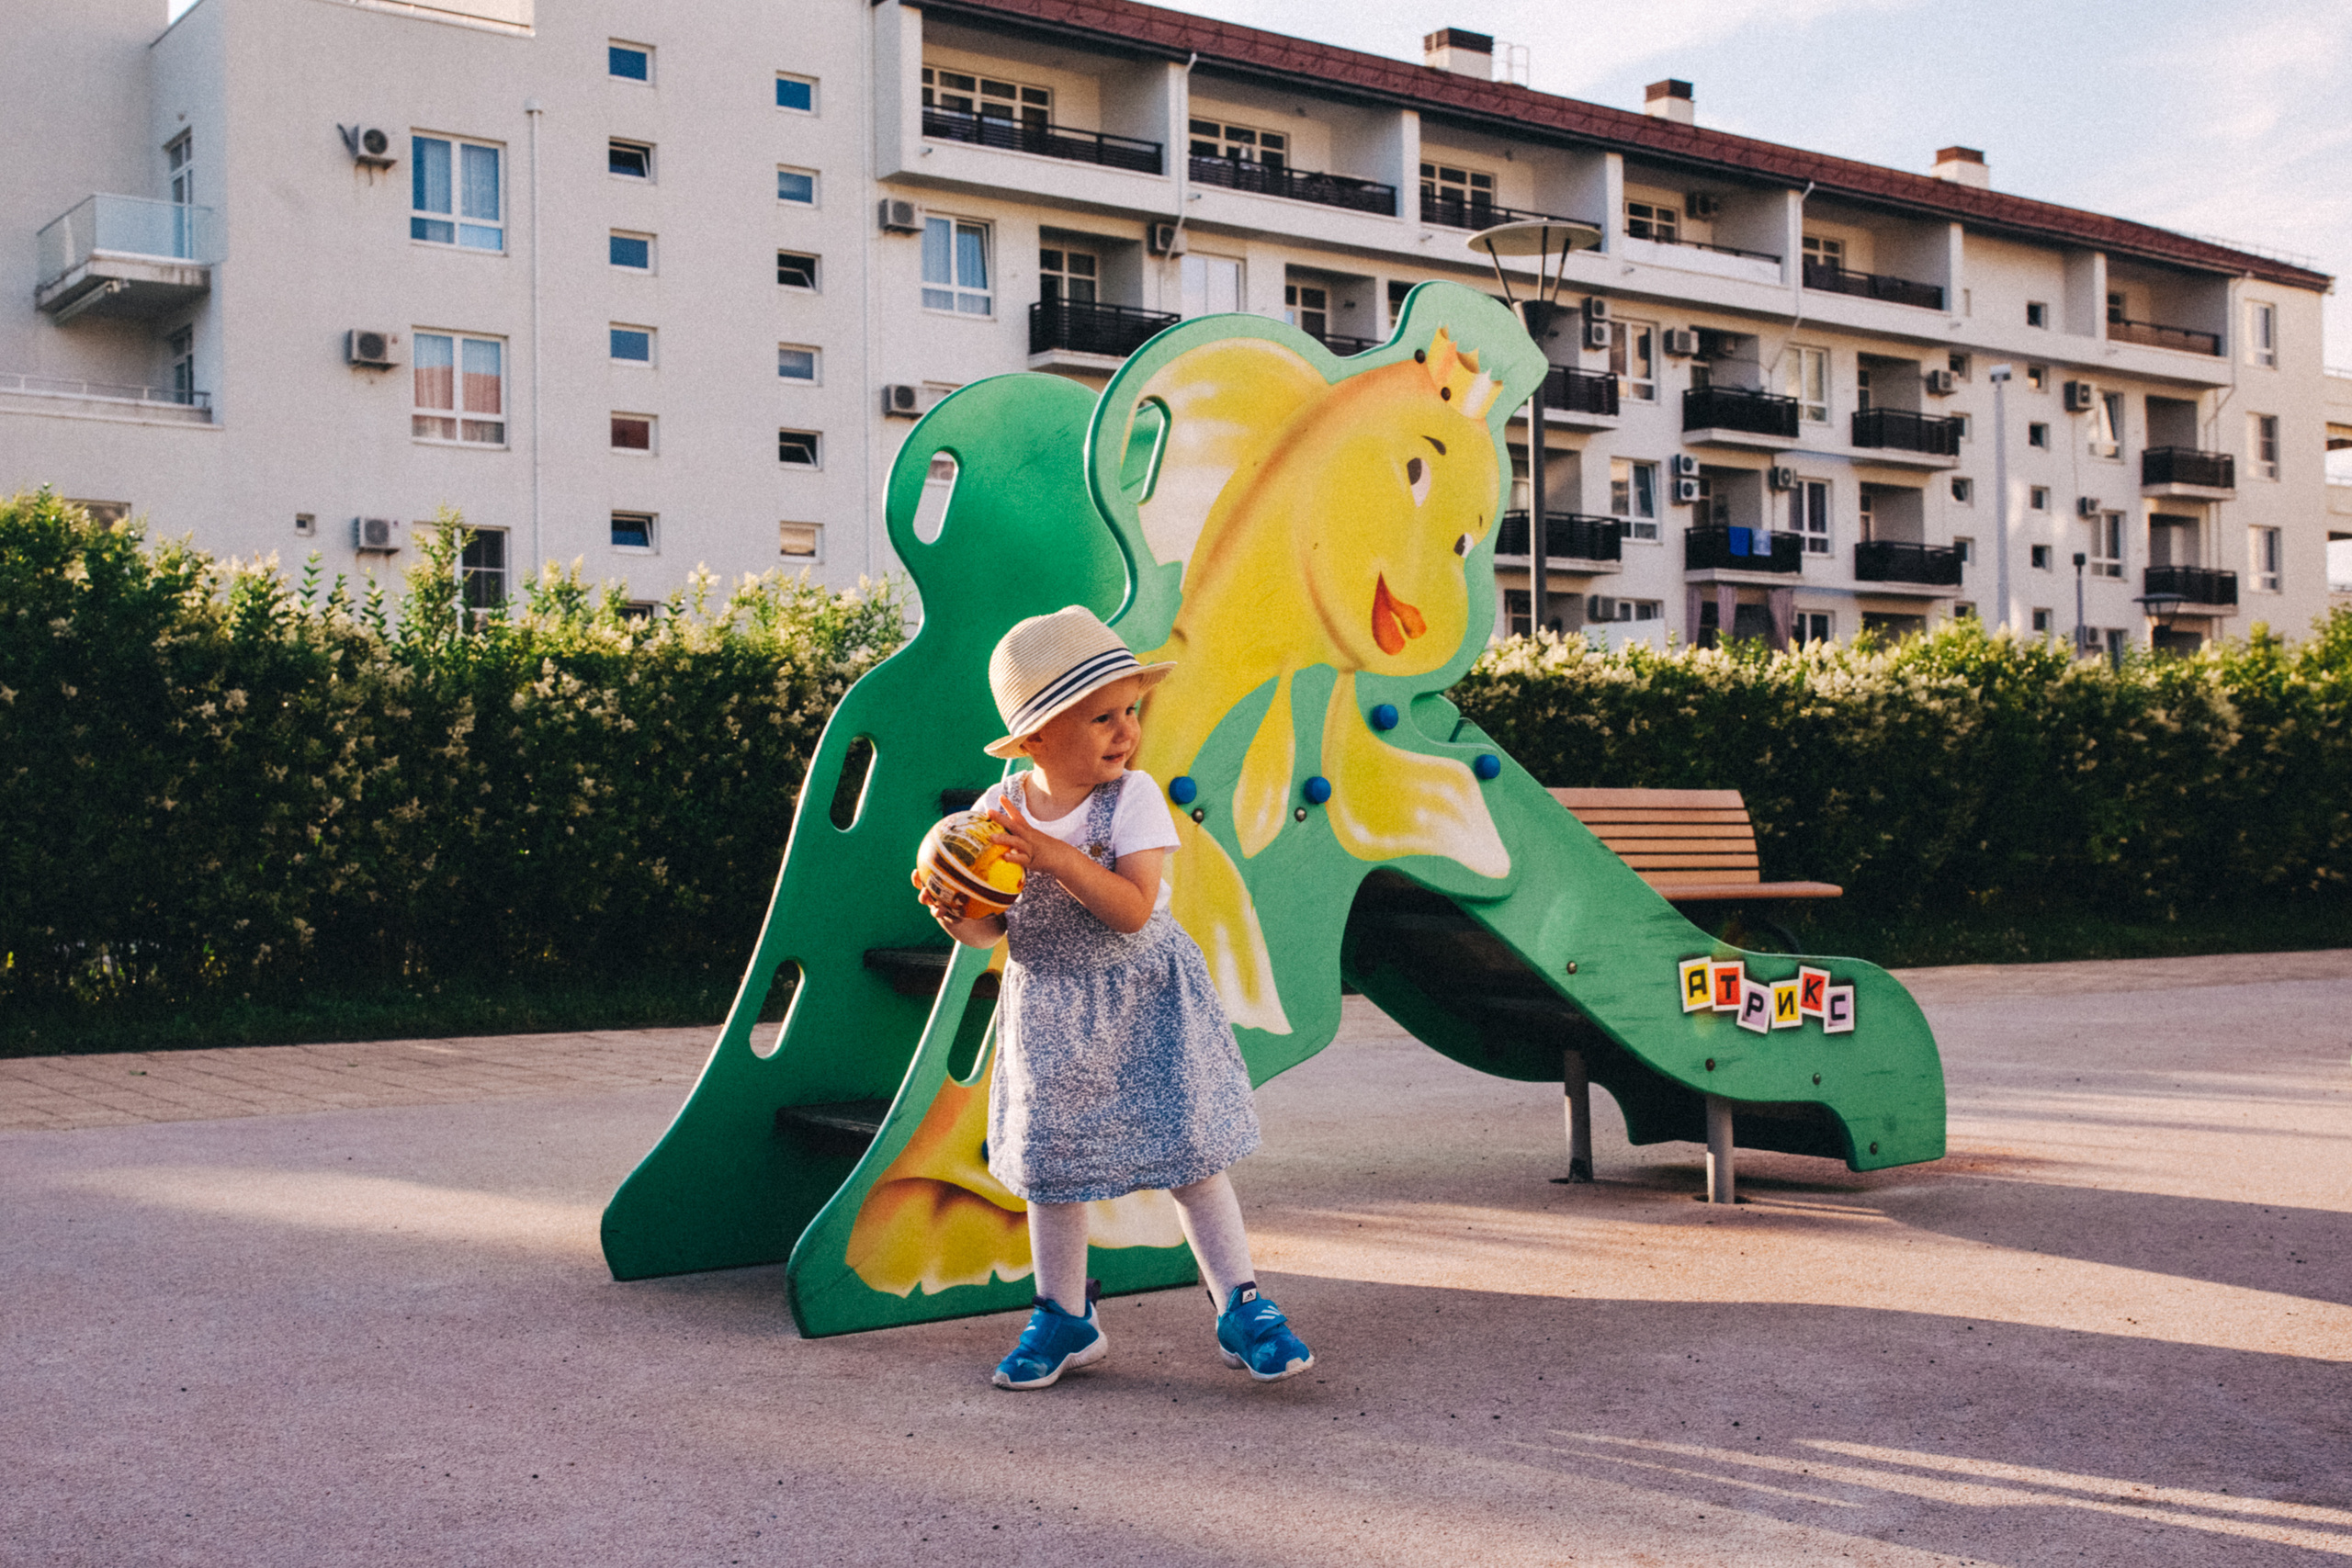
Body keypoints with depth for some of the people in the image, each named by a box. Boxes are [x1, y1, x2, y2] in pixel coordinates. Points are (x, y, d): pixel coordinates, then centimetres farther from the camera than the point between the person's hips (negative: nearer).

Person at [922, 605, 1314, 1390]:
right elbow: (997, 924, 2)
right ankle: (1065, 1318, 26)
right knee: (1049, 1161, 9)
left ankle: (1241, 1309, 13)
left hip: (1143, 1002, -3)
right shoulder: (998, 809, -6)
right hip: (1048, 1012, 3)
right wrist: (959, 919, -20)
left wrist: (1055, 856, -33)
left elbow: (1133, 910, -25)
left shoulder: (1133, 798, -15)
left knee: (1189, 1156, -1)